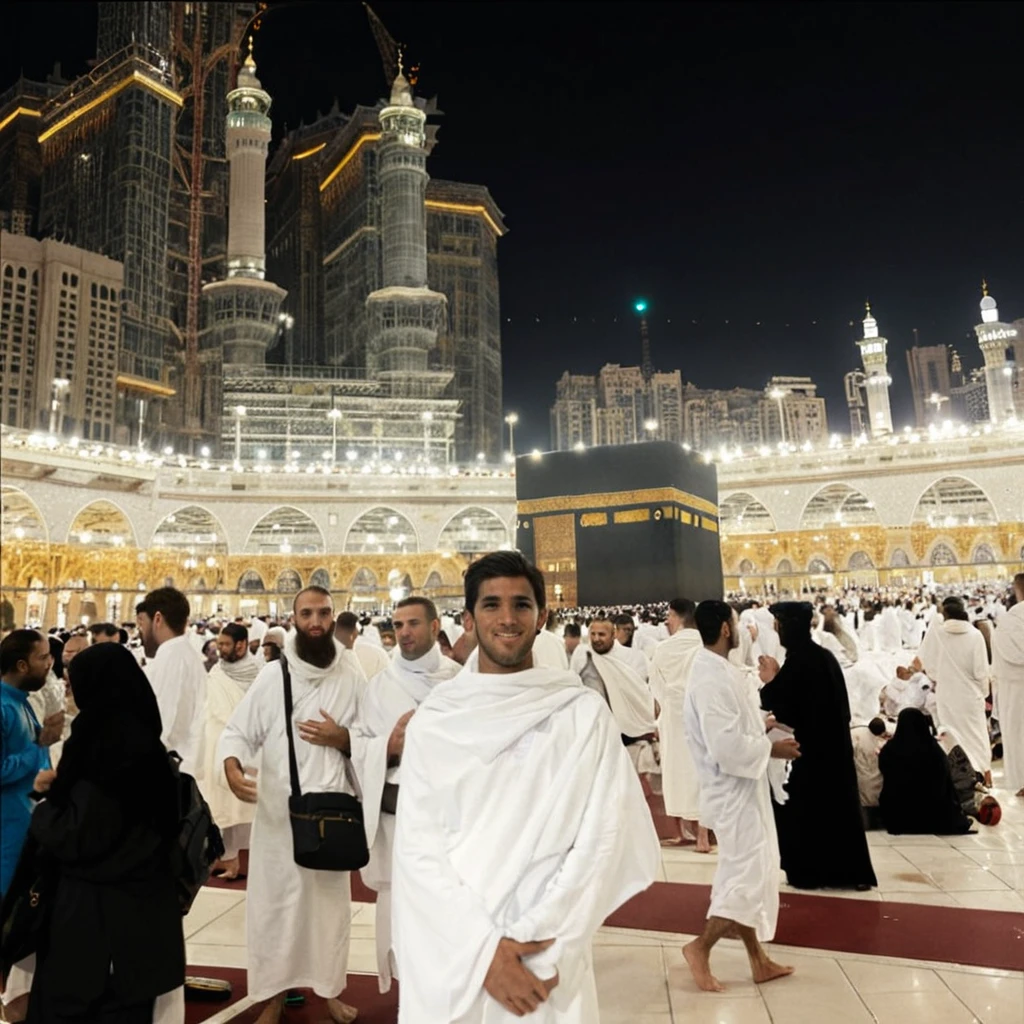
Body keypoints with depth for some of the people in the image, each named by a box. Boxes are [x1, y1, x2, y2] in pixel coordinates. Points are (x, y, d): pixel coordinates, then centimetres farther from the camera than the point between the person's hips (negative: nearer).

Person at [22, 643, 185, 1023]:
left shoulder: (105, 751, -23)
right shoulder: (144, 744, 3)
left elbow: (73, 838, -20)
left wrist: (44, 803, -3)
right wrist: (60, 788, 8)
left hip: (96, 910, -7)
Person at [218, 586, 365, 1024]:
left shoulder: (352, 677, -1)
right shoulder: (272, 675, -3)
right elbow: (236, 731, -2)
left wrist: (342, 738, -14)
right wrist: (233, 768, -21)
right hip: (278, 812, 0)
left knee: (331, 901, 13)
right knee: (274, 902, 9)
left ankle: (329, 986, 34)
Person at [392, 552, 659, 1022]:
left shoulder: (585, 713, -4)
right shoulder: (433, 720, -1)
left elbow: (602, 840, -7)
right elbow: (417, 846, -4)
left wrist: (536, 944, -13)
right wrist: (483, 947, -13)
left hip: (548, 966, -1)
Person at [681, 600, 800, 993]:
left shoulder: (717, 670, 6)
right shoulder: (712, 679, -26)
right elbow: (727, 746, -29)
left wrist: (762, 724, 8)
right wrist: (771, 748, -16)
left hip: (741, 788, 10)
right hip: (734, 791, -10)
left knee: (747, 874, 18)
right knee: (749, 876, -1)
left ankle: (758, 960, 31)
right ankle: (700, 947, 13)